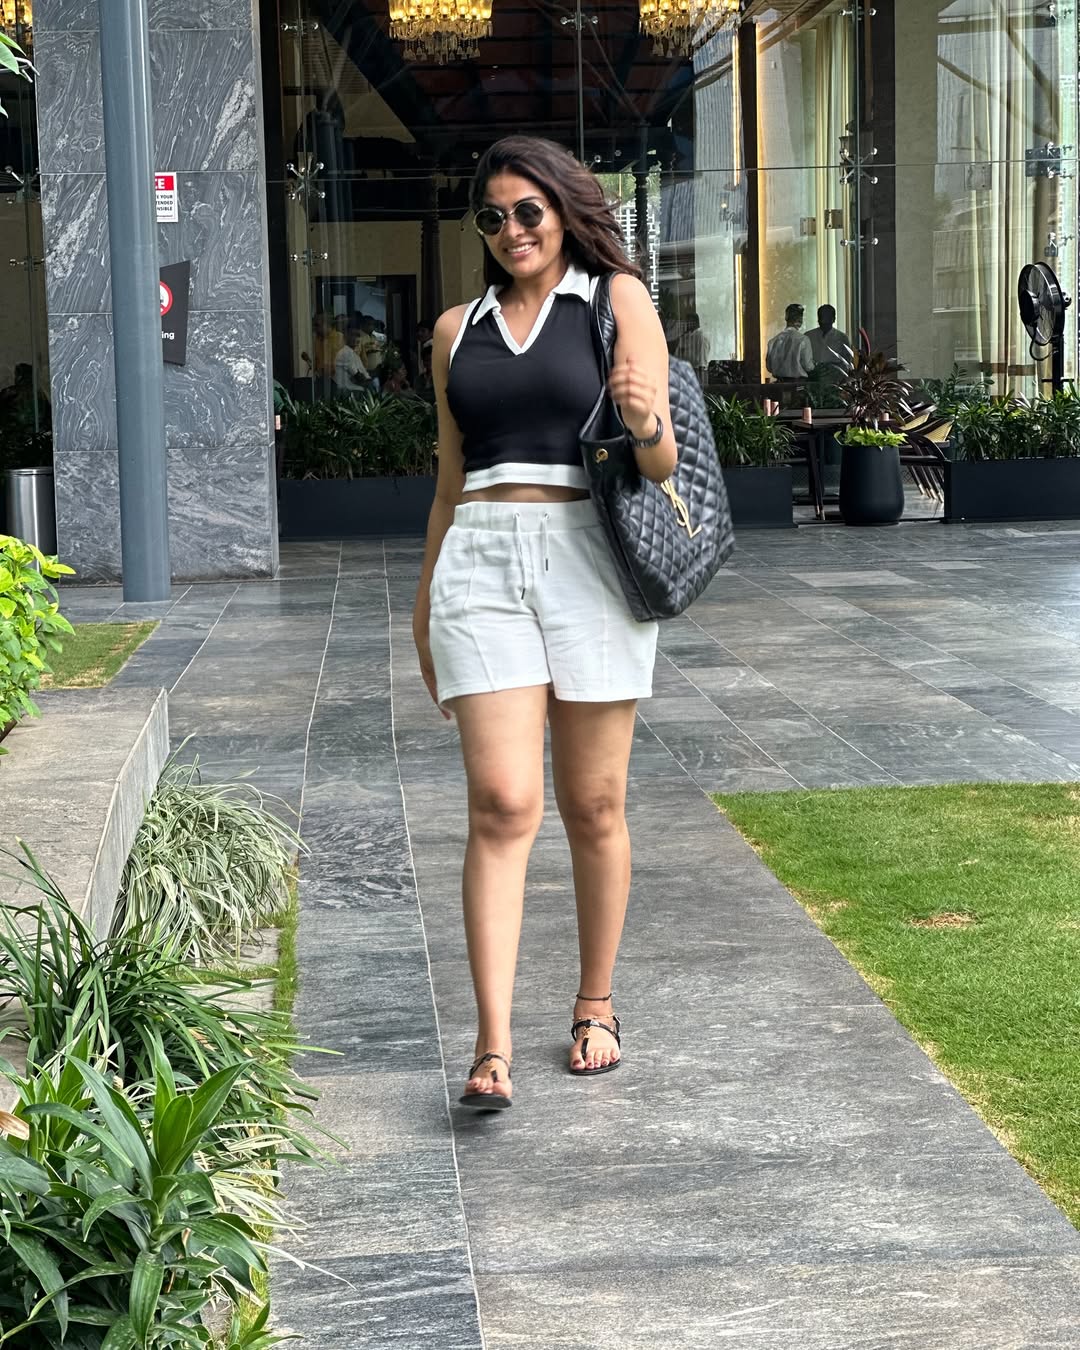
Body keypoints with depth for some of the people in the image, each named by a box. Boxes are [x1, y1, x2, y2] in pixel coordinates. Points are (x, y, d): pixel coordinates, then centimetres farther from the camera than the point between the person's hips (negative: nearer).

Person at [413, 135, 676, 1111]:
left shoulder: (617, 301, 6)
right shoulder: (458, 329, 17)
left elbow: (660, 464, -1)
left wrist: (645, 422, -24)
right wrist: (425, 600, 26)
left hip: (590, 557, -2)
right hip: (481, 563, 2)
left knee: (593, 806, 6)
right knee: (502, 805, -10)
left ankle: (596, 1009, 23)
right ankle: (493, 1049, -13)